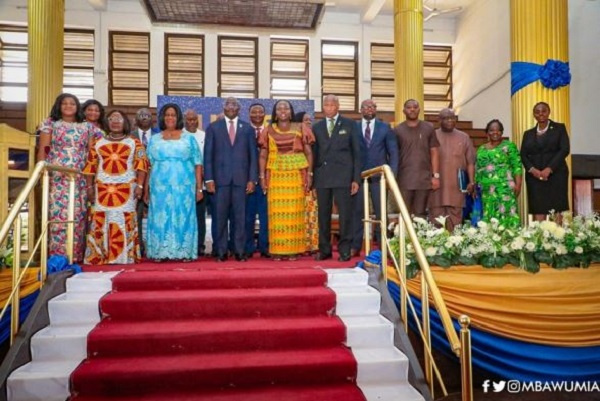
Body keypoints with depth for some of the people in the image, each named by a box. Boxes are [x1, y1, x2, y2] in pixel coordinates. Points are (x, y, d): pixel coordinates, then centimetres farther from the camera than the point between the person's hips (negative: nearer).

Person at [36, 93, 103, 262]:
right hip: (56, 177, -2)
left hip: (80, 179, 2)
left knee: (78, 215, 0)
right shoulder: (50, 124, 9)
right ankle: (57, 256, -3)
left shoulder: (87, 127, 14)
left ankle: (76, 255, 6)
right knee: (57, 214, -8)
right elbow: (42, 151, 5)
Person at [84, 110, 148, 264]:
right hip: (103, 188, 2)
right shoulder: (98, 143, 13)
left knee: (125, 220, -3)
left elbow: (141, 165, 1)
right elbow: (91, 166, 12)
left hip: (127, 188, -2)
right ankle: (99, 256, 5)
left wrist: (140, 185, -9)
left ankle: (126, 256, 2)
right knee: (100, 221, -1)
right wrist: (89, 186, 5)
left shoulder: (134, 143, 7)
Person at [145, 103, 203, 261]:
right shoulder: (154, 139, 12)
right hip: (160, 187, 1)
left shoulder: (189, 138, 7)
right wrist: (147, 188, 0)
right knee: (160, 218, 1)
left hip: (183, 187, -1)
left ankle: (184, 251, 7)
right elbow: (149, 165, 9)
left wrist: (199, 188, -3)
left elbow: (197, 165, 4)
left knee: (183, 217, 0)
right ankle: (160, 252, 9)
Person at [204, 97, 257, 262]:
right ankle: (221, 252, 9)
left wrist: (252, 179, 0)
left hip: (241, 178, 0)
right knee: (221, 216, 1)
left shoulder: (247, 128, 11)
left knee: (239, 216, 2)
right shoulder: (213, 127, 10)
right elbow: (208, 154, 5)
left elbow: (253, 155, 8)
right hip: (220, 178, 0)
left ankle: (239, 251, 9)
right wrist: (209, 178, -3)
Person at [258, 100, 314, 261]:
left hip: (296, 175, 0)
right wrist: (262, 176, -2)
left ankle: (293, 250, 5)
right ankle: (277, 250, 4)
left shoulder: (300, 129, 8)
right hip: (275, 176, 1)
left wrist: (309, 174, -4)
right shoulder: (268, 131, 9)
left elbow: (308, 153, 6)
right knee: (277, 212, -2)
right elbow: (263, 156, 7)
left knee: (294, 211, -1)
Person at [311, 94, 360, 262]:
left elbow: (356, 152, 4)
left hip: (343, 176, -2)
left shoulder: (349, 124, 7)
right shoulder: (317, 127, 14)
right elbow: (314, 153, 12)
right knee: (323, 215, 6)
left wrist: (356, 178, -3)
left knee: (345, 214, -1)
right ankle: (324, 249, 16)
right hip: (322, 177, 3)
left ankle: (344, 250, 8)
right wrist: (312, 179, 4)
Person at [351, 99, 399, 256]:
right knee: (357, 211, 2)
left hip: (379, 176, 0)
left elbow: (393, 152, 5)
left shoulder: (385, 128, 8)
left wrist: (392, 174, -6)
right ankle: (355, 247, 9)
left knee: (381, 212, 4)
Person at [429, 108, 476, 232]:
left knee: (455, 222, 3)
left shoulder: (464, 137, 12)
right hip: (437, 186, -1)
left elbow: (470, 162, 9)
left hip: (457, 187, 2)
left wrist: (471, 181, -1)